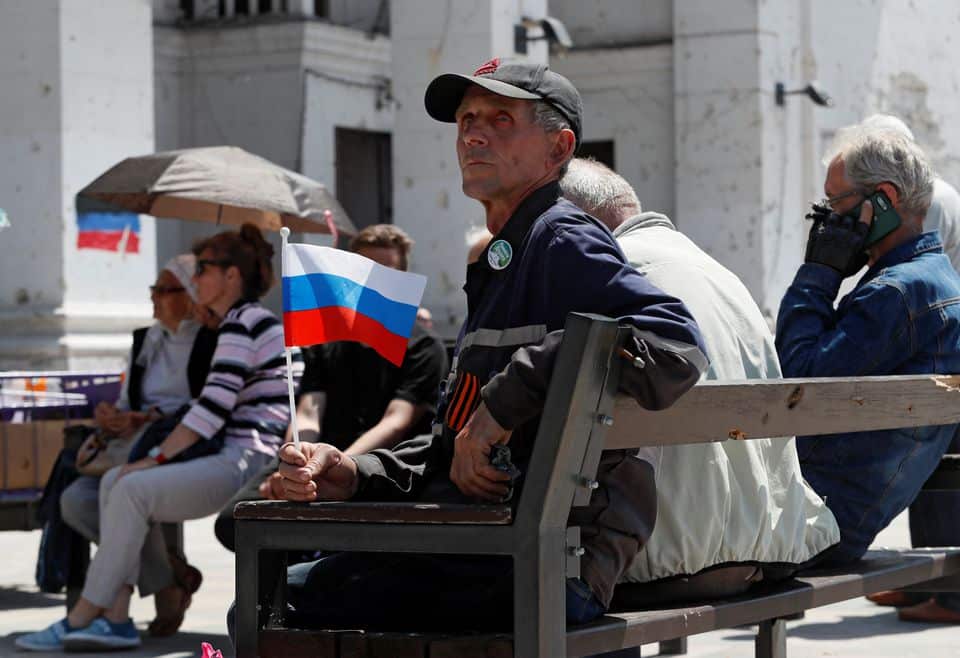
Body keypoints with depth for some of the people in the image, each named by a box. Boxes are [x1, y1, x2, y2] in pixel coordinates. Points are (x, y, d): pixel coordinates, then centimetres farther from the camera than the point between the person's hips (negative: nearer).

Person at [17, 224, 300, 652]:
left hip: (252, 460, -10)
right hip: (236, 457, 10)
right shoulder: (249, 322, 22)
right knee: (114, 481, 1)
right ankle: (116, 617, -10)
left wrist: (156, 458, -12)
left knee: (134, 489, -21)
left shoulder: (242, 323, -9)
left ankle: (81, 619, -14)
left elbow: (212, 408, -17)